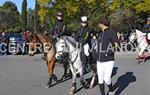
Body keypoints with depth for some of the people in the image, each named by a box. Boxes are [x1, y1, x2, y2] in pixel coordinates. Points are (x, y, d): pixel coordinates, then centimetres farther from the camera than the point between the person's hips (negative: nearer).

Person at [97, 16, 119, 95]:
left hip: (108, 60, -7)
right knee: (100, 79, 6)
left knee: (106, 79, -10)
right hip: (99, 61, 7)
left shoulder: (112, 32, -9)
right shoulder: (101, 34, 13)